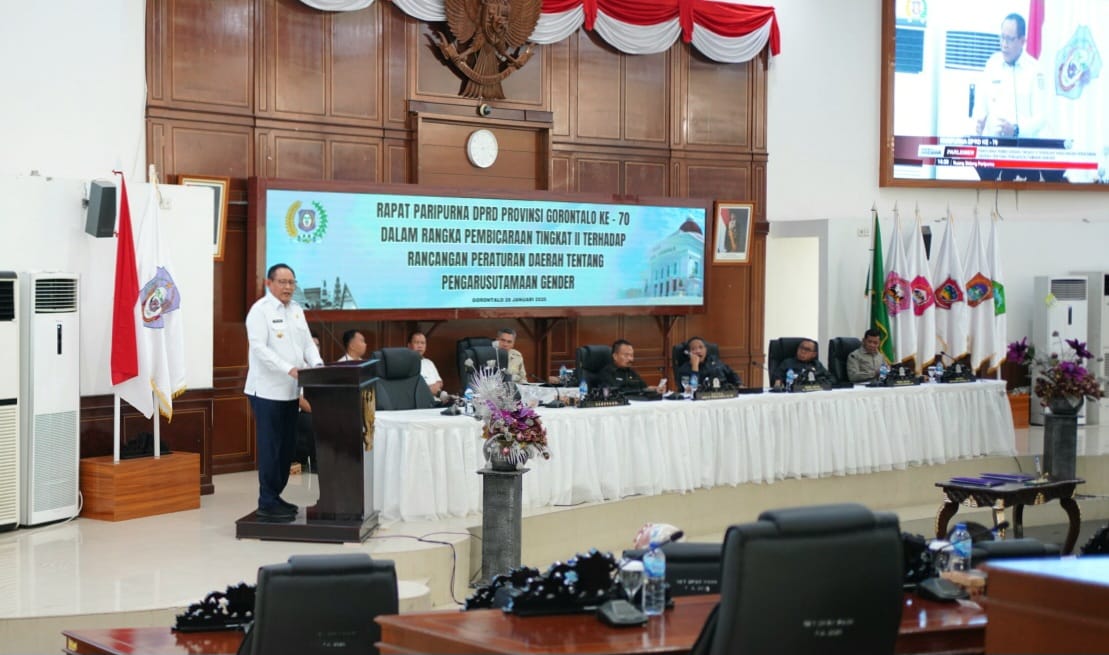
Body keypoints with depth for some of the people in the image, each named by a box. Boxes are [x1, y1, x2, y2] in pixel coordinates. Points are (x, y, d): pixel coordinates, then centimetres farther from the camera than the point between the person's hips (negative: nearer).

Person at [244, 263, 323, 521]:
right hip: (267, 390, -7)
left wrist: (317, 365, -7)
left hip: (290, 390, 7)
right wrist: (289, 369, -26)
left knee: (287, 446, 11)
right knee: (270, 447, -5)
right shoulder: (260, 310, -9)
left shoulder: (296, 310, 14)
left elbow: (308, 343, 13)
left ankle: (275, 496, 21)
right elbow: (259, 348, -18)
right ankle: (267, 503, 1)